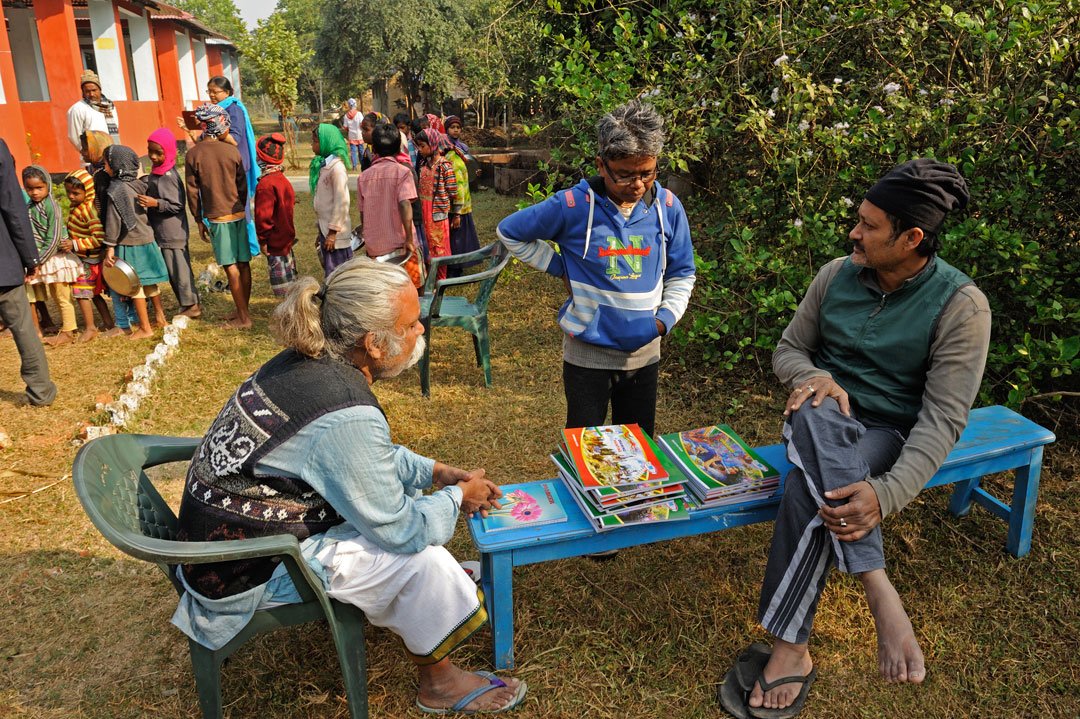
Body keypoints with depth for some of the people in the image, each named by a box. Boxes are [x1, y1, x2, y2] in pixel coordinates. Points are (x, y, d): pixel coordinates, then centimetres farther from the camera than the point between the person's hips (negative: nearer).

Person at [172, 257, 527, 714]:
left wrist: (437, 472, 4)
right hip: (249, 573, -9)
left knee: (396, 487, 15)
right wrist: (459, 496, -4)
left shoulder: (308, 361, -4)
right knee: (421, 557, -9)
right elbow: (402, 530, -21)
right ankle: (439, 683, 15)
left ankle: (390, 607, 36)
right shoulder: (347, 417, -32)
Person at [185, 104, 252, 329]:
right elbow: (242, 184, 6)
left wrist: (199, 220, 7)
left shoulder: (193, 154, -5)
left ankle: (243, 317, 1)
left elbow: (192, 191, -2)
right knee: (243, 264, 8)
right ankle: (243, 311, 18)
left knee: (231, 267, -1)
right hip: (238, 213, 2)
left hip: (216, 217, -2)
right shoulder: (232, 150, -1)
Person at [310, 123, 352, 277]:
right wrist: (321, 232, 16)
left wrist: (333, 231, -17)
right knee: (329, 271, 13)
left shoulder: (336, 166, -14)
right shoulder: (321, 164, 12)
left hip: (335, 232, -8)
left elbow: (342, 201, -17)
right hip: (324, 228, 8)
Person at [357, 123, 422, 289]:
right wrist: (409, 238, -19)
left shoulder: (364, 176, 5)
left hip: (373, 246, 4)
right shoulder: (402, 172, -7)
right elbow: (404, 204, -20)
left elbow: (362, 213, 9)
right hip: (399, 244, -4)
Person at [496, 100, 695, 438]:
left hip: (645, 353, 3)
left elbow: (681, 275, 7)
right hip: (587, 353, -3)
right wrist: (561, 268, -5)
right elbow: (509, 232, -1)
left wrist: (665, 318, -9)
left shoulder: (668, 207, -5)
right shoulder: (573, 206, -15)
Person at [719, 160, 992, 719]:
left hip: (888, 434, -3)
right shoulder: (837, 275, -2)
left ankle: (789, 650, -27)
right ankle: (880, 593, -36)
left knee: (809, 486, -36)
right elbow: (788, 350, 8)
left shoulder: (960, 305, -15)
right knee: (813, 417, -36)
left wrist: (886, 493, -35)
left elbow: (943, 418, -20)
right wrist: (814, 378, -18)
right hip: (825, 420, 4)